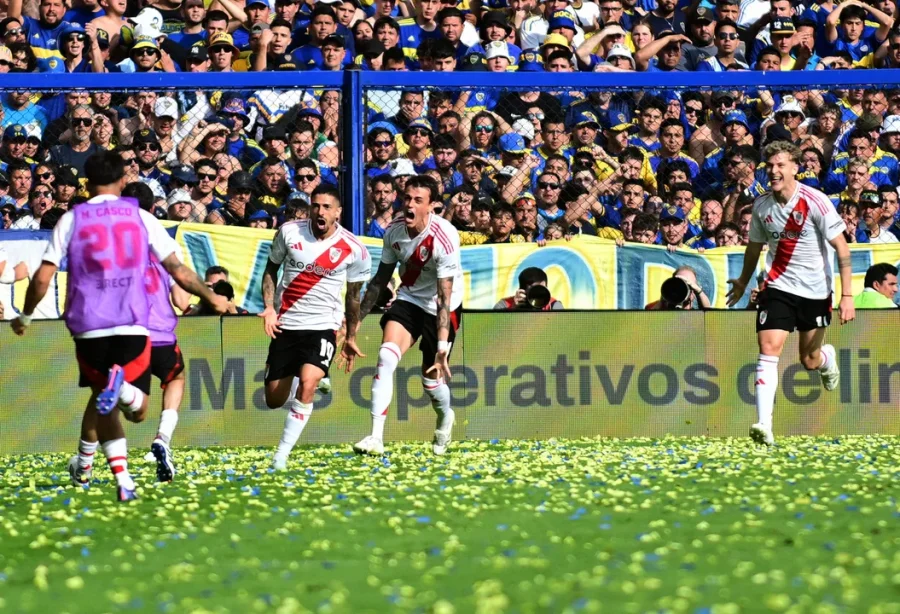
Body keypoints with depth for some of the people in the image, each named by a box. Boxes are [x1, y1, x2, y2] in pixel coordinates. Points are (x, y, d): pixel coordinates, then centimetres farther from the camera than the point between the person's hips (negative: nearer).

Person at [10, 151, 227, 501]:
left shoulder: (72, 219, 5)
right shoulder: (140, 217, 7)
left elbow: (42, 279, 2)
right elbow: (178, 271, 7)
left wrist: (25, 317, 18)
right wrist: (211, 298, 22)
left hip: (88, 327, 0)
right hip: (133, 326, 0)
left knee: (102, 400, 18)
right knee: (136, 410, 7)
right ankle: (121, 387, -28)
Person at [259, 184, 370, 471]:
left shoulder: (354, 250, -6)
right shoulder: (289, 232, -4)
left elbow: (354, 296, 8)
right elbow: (271, 269, 10)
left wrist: (351, 338, 13)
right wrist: (269, 307, -4)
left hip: (323, 326, -3)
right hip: (285, 324, 3)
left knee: (308, 384, -27)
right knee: (274, 400, 6)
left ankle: (281, 456, -19)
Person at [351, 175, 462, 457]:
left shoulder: (444, 238, -27)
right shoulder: (395, 230, -10)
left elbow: (444, 298, -29)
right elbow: (379, 280, 4)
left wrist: (442, 347, -35)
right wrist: (353, 326, 6)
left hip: (443, 307, -4)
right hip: (409, 298, 4)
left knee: (431, 377, 2)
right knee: (386, 356, -21)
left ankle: (445, 417, 40)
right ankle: (376, 438, -23)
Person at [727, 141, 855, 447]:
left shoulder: (815, 202, -16)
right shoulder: (761, 205, -2)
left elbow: (842, 249, -13)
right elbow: (755, 246, 17)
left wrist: (847, 296, -17)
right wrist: (743, 282, 29)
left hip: (815, 291, -2)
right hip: (777, 287, 2)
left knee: (810, 360, 9)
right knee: (768, 349, -17)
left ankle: (827, 357, 48)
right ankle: (764, 425, -23)